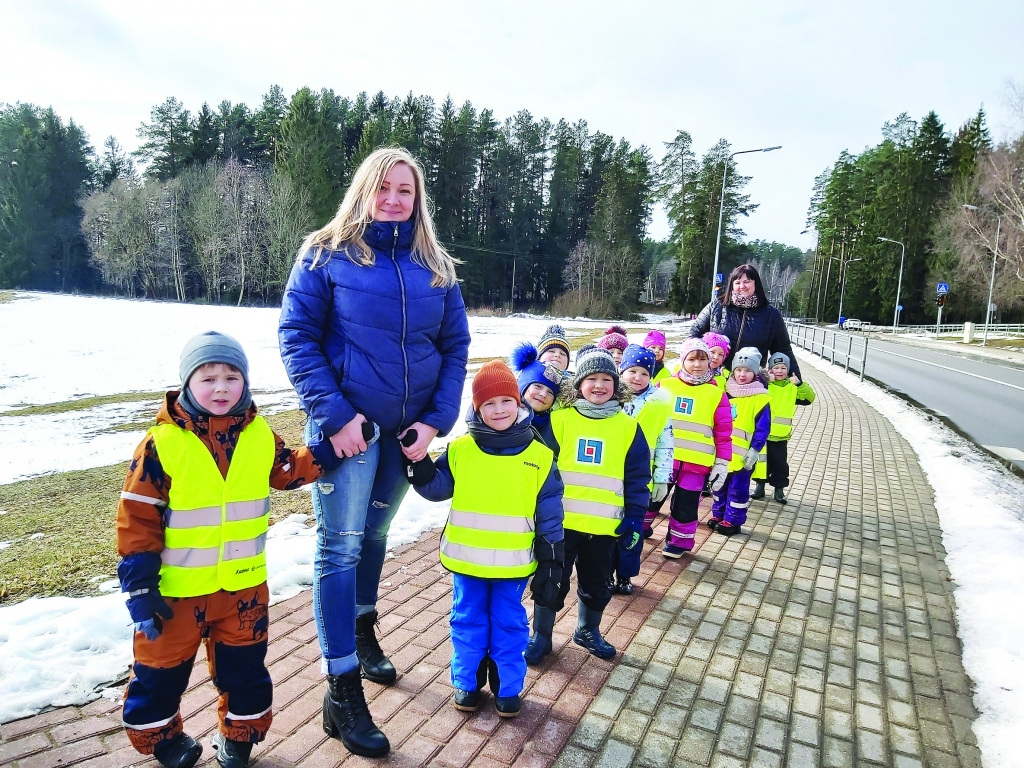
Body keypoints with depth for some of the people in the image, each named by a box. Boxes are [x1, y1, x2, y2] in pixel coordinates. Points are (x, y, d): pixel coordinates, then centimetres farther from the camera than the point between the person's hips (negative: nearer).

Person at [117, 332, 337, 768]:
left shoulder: (259, 435, -5)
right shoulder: (162, 443, -17)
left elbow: (288, 471, 12)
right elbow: (136, 519, -13)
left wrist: (332, 449, -2)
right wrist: (140, 589, -13)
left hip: (243, 583, 3)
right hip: (177, 587, -2)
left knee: (244, 665, 17)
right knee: (161, 667, 18)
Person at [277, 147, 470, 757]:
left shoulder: (436, 268, 7)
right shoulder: (327, 255, -3)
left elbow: (456, 348, 6)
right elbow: (297, 335, -8)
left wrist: (437, 420, -6)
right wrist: (333, 414, -17)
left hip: (409, 428, 4)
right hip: (348, 425, -4)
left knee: (375, 533, 19)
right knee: (341, 546, -3)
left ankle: (363, 631, 43)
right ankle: (343, 691, 9)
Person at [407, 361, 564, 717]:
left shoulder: (539, 456, -8)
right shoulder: (460, 450, -6)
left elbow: (549, 516, -4)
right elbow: (437, 488, 2)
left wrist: (550, 563, -3)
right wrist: (420, 463, -16)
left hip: (514, 564, -1)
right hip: (467, 559, 1)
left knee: (509, 624, 15)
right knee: (468, 621, 17)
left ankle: (508, 686, 34)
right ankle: (467, 682, 36)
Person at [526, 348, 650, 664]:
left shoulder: (629, 427, 0)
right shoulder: (559, 419, -4)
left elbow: (637, 480, 4)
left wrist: (635, 521, 0)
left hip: (604, 526, 2)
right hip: (559, 522, -2)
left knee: (597, 586, 18)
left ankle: (588, 631, 42)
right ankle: (541, 636, 30)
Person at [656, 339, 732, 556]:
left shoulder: (716, 394, 0)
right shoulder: (665, 386, -1)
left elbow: (723, 433, 2)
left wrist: (722, 463, 0)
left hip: (696, 463, 0)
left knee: (686, 504, 10)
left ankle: (679, 540, 29)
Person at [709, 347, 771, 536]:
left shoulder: (760, 398, -9)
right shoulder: (726, 392, 7)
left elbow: (762, 428, -10)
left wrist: (754, 451, -14)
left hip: (743, 455, -5)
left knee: (738, 489, 4)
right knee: (719, 485, 14)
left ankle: (733, 521, 15)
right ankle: (717, 515, 28)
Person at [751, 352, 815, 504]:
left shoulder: (792, 387, 3)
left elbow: (809, 398, -2)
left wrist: (800, 384, -14)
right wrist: (765, 381, -27)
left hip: (781, 435, 1)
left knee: (780, 463, 9)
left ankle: (779, 489, 21)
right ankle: (759, 485, 25)